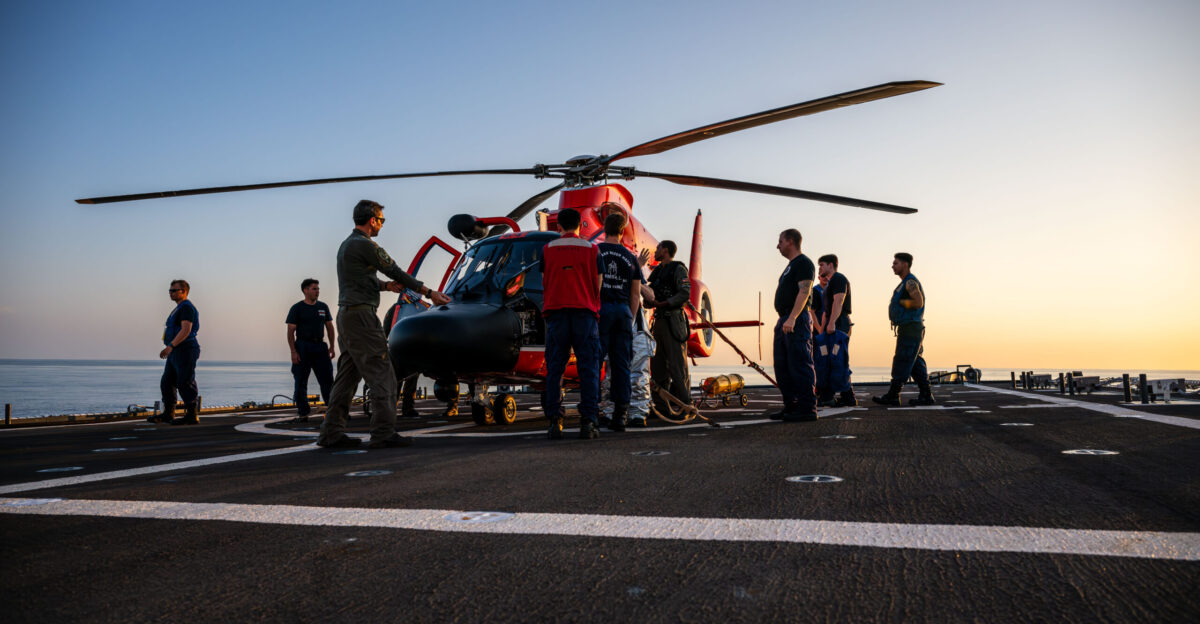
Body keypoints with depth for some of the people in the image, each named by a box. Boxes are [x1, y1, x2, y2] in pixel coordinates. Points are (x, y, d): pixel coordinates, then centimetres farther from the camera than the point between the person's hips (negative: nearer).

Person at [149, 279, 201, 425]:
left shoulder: (187, 307, -12)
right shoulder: (179, 309, 21)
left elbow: (186, 330, -23)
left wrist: (170, 346, -30)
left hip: (185, 351, -10)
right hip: (176, 353, 10)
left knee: (185, 384, -8)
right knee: (167, 383, 10)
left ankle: (192, 415, -3)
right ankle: (168, 414, 16)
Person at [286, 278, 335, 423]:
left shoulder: (323, 307, 12)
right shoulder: (297, 308, -1)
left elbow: (329, 327, 16)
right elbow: (290, 331, -4)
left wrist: (331, 347, 6)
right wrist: (293, 351, -13)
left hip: (320, 346, 3)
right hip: (302, 347, -3)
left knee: (327, 379, -1)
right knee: (301, 382, 0)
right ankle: (303, 413, 6)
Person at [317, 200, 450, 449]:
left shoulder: (346, 245, 19)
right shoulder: (365, 245, -12)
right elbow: (396, 272, -9)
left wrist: (386, 285, 5)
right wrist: (430, 292, -3)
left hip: (346, 314, 10)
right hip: (361, 314, -10)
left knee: (347, 375, 11)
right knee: (382, 374, -9)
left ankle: (331, 432, 11)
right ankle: (383, 433, -10)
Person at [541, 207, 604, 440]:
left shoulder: (547, 249, 7)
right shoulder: (591, 249, 5)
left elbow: (545, 283, 13)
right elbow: (597, 285, 7)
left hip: (555, 311, 1)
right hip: (585, 312, -1)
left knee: (554, 369, 4)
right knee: (588, 368, 1)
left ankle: (554, 422, 1)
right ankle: (588, 422, -5)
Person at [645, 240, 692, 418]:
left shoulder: (678, 269, -3)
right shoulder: (657, 271, 20)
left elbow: (685, 294, -14)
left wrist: (661, 304, -17)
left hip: (673, 321, -8)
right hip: (659, 321, 8)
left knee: (677, 365, -10)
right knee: (658, 366, 6)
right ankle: (661, 406, 10)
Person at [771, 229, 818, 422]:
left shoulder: (803, 263, -7)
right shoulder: (791, 266, 24)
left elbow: (804, 291, -18)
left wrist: (791, 318, -26)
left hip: (797, 321, -10)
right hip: (784, 322, 10)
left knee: (800, 366, -11)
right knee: (782, 367, 9)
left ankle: (807, 408, -10)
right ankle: (791, 406, 14)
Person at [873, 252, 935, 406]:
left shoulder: (910, 282, -12)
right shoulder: (906, 283, 20)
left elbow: (919, 303, -23)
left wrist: (898, 302, -12)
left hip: (910, 328, -10)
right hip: (911, 330, 10)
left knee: (902, 362, -7)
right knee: (915, 364, 9)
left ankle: (892, 396, -5)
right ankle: (926, 396, 9)